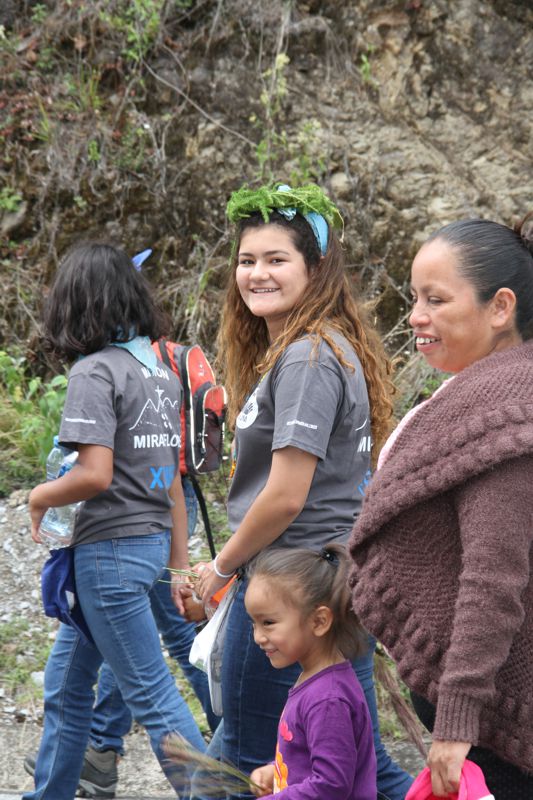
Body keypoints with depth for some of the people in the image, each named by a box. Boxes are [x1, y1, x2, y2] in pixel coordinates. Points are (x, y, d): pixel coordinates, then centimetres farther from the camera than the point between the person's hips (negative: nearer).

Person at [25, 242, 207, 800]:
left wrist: (40, 497, -5)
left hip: (111, 550, -9)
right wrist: (180, 567, 17)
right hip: (153, 541, 9)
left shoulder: (95, 370, -14)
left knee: (152, 697, -4)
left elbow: (95, 474, -24)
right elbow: (172, 479, 13)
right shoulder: (160, 371, 10)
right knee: (65, 686, 18)